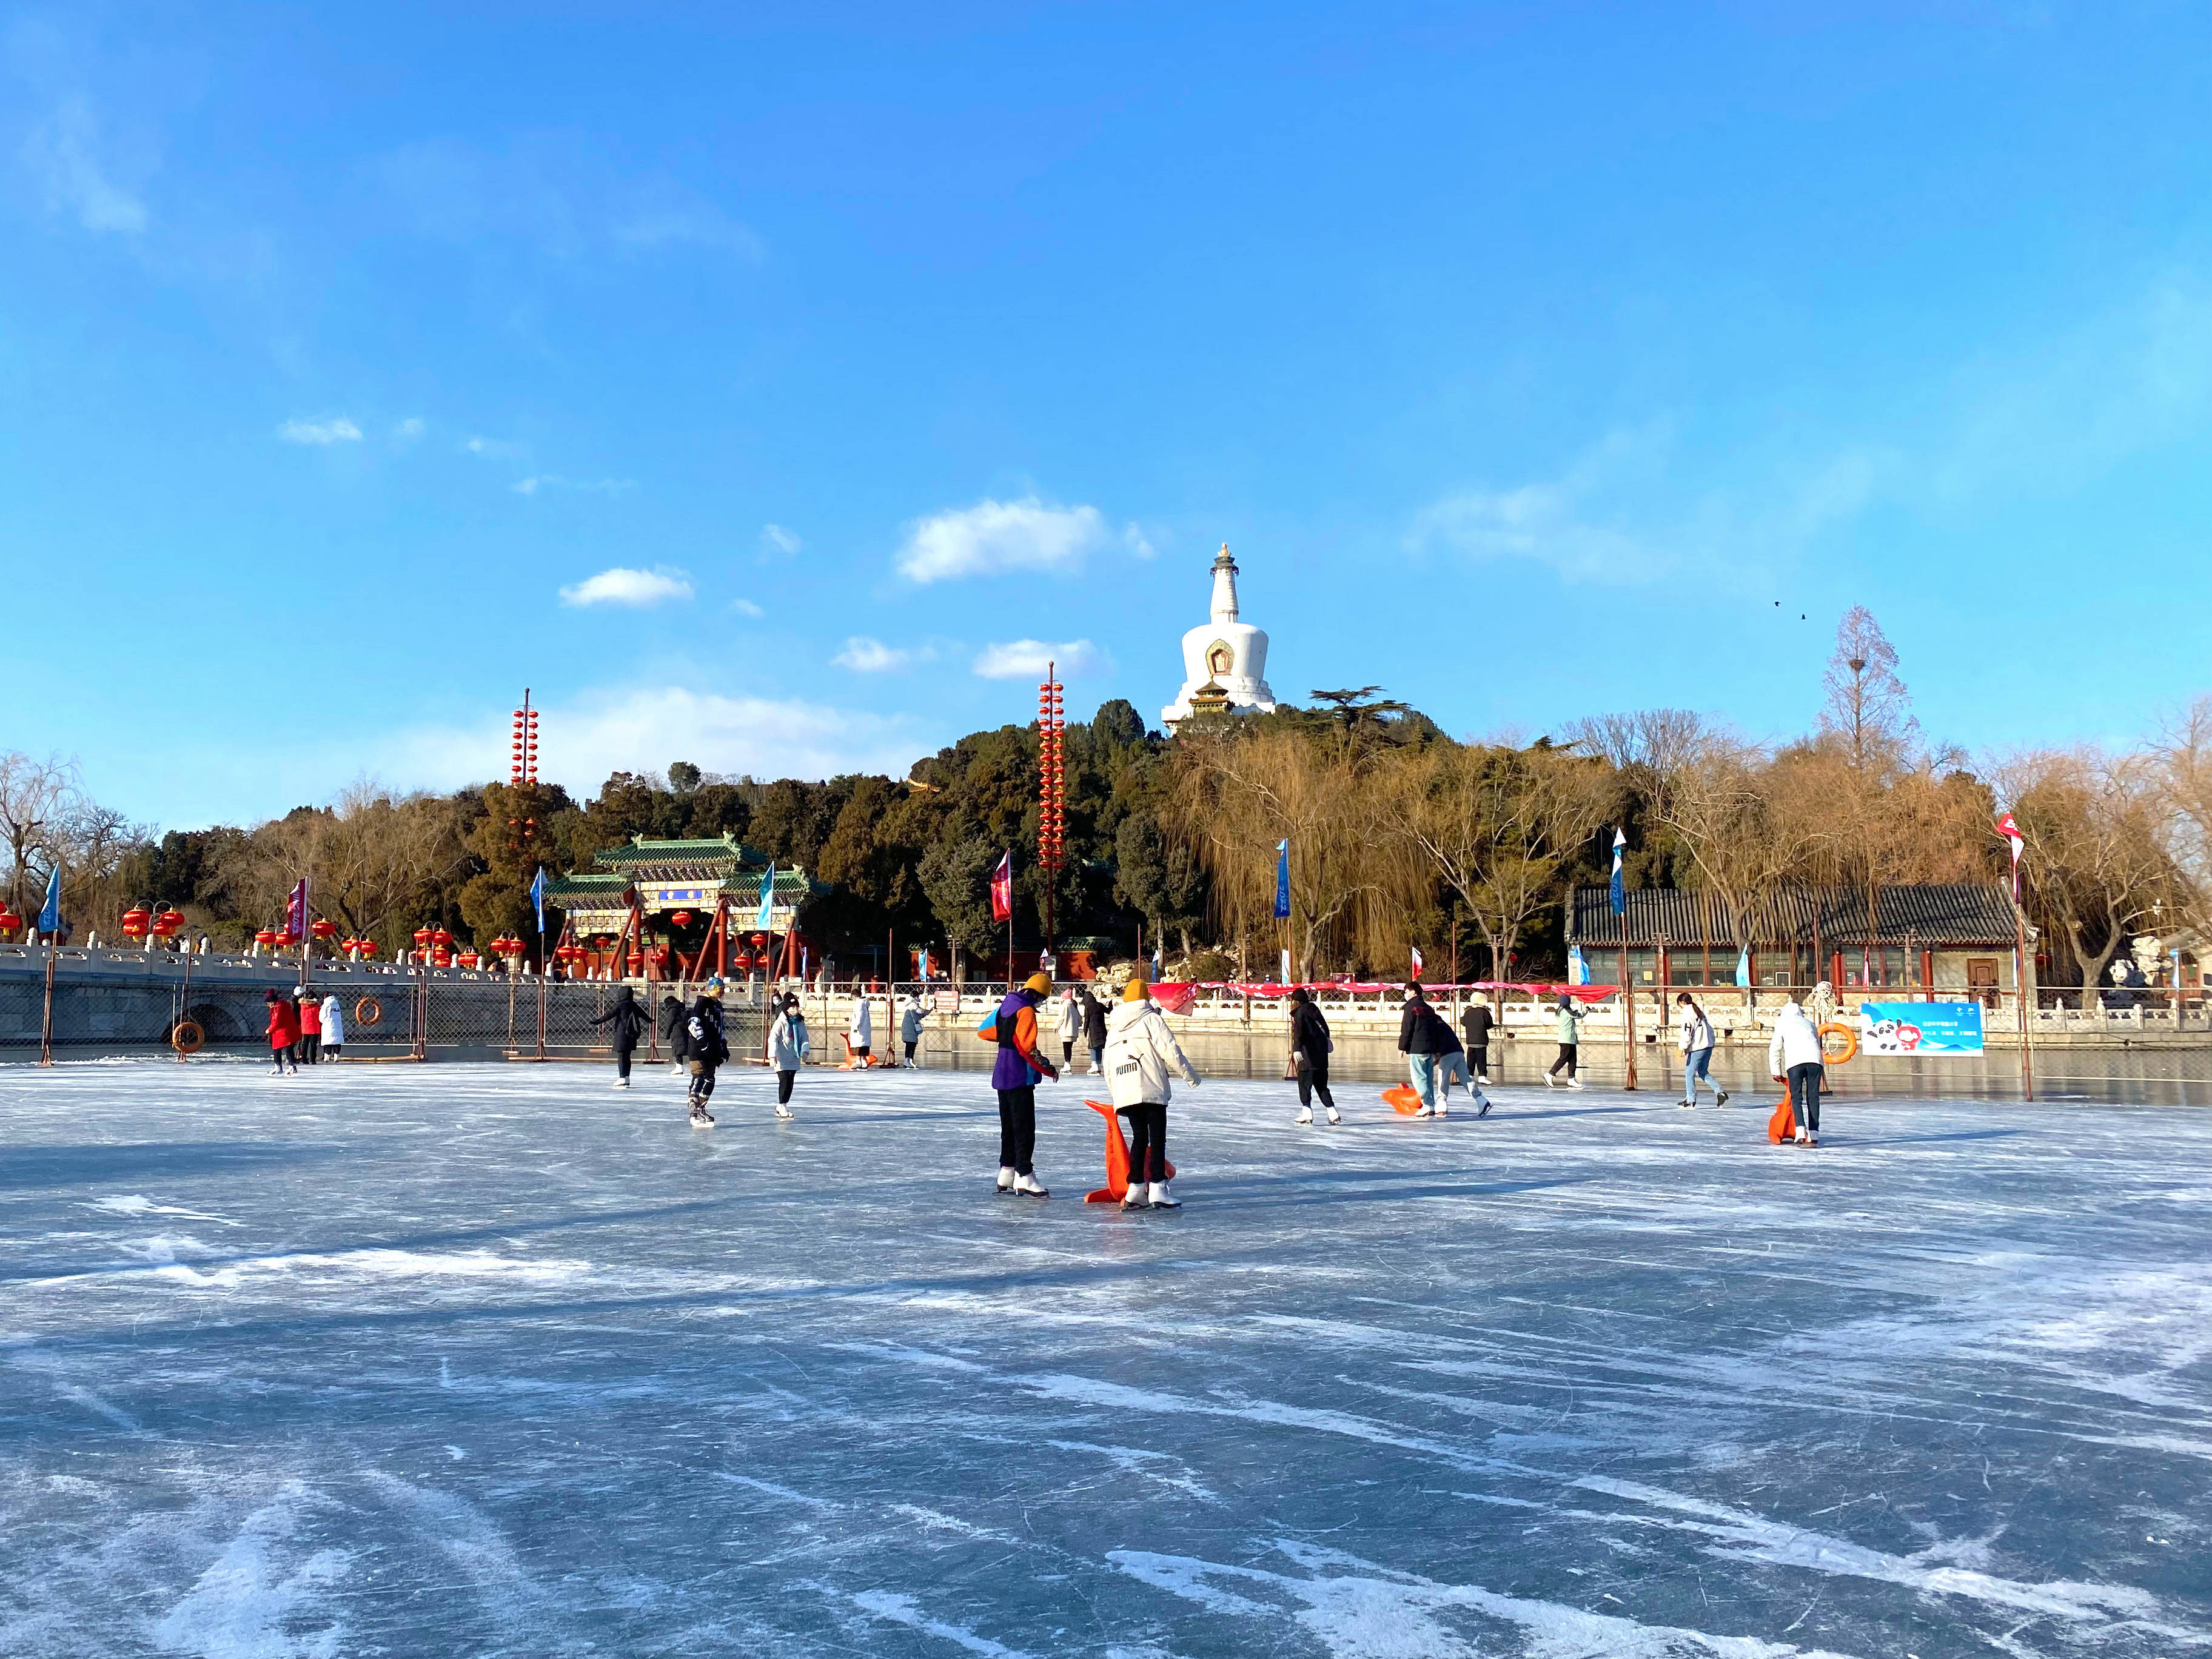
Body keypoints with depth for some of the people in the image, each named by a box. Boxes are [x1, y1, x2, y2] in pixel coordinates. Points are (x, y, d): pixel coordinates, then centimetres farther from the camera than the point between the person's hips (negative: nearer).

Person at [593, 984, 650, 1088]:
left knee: (621, 1057, -5)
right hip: (631, 1034, 7)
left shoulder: (620, 1005, -10)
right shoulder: (634, 1005, 11)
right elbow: (643, 1014, 28)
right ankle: (627, 1078, 16)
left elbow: (609, 1015, -17)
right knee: (627, 1056, 13)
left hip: (622, 1034, -7)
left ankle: (622, 1078, -9)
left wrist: (597, 1021, -16)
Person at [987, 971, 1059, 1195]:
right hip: (1020, 1079, -9)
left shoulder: (1006, 1006, 10)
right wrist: (1049, 1069, -14)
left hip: (1002, 1076, 9)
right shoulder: (1026, 1011, -16)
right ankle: (1024, 1178, -12)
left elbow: (985, 1031, 20)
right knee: (1025, 1128, -8)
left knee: (1009, 1127, 16)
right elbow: (1027, 1048, -23)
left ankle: (1006, 1177, 22)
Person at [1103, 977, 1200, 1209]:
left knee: (1139, 1137, 14)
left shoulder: (1113, 1026, 21)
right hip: (1151, 1089, -6)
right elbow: (1169, 1048, -6)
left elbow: (1107, 1066, 21)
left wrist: (1115, 1095, 26)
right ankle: (1157, 1189, -13)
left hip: (1124, 1093, 6)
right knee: (1158, 1138, -5)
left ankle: (1135, 1190, 10)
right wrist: (1189, 1074, 4)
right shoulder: (1151, 1018, 3)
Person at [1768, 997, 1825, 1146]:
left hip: (1795, 1061, -2)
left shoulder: (1783, 1024, 24)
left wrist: (1777, 1073, 31)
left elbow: (1774, 1050, 24)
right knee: (1813, 1097, 8)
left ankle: (1801, 1134, -19)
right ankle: (1813, 1136, 2)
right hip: (1815, 1060, 2)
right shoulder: (1809, 1023, 32)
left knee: (1796, 1098, 0)